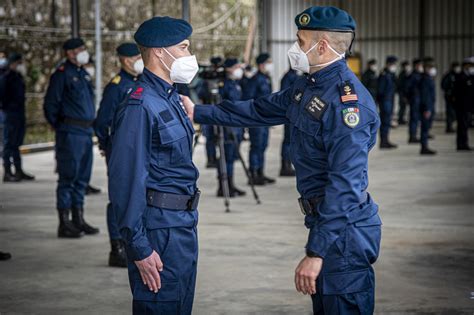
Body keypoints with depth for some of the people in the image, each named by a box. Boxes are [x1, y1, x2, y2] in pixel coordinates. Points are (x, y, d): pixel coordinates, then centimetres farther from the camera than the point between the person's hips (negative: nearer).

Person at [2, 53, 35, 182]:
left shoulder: (19, 77, 15)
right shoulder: (7, 77, -11)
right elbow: (4, 96, -16)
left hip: (20, 113, 9)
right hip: (11, 113, -9)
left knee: (17, 143, 13)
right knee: (9, 144, -5)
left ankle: (19, 171, 19)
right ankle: (7, 173, -1)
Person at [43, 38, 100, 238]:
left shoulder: (83, 74, 17)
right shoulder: (62, 74, -8)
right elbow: (50, 105, -9)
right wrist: (61, 128, -5)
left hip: (86, 133, 8)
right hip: (70, 134, -8)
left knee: (82, 178, 12)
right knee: (68, 177, -6)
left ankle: (78, 220, 20)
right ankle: (64, 224, -2)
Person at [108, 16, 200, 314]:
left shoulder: (171, 98, 12)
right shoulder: (140, 106, -17)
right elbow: (126, 180, -20)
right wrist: (140, 248, -20)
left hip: (184, 224, 9)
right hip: (159, 231, -9)